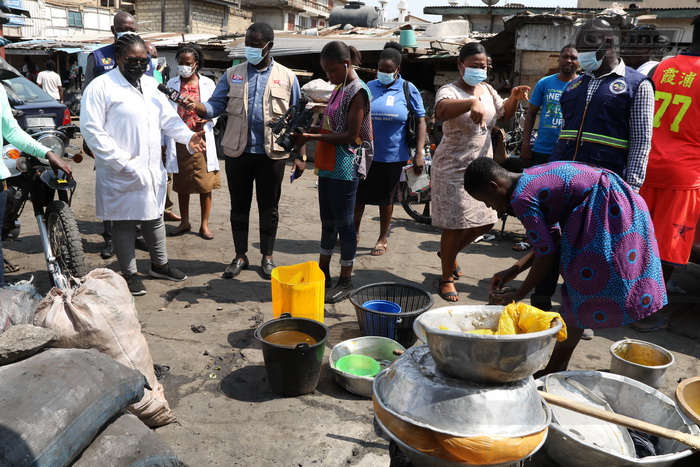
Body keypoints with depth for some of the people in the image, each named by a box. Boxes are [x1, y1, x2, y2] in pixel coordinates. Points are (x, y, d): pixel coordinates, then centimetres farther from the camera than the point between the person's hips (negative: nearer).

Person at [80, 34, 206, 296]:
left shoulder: (151, 86, 11)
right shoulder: (101, 87, -10)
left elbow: (169, 118, 9)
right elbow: (91, 130, -15)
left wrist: (188, 136, -10)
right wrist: (122, 160, -20)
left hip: (153, 169, 7)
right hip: (121, 173, -6)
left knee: (154, 218, 18)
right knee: (124, 223, 5)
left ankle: (160, 264, 34)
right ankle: (129, 274, 18)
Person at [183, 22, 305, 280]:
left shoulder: (287, 77, 2)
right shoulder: (232, 74, 6)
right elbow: (214, 106, -1)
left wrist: (300, 155, -1)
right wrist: (195, 105, -23)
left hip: (272, 153, -1)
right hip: (238, 151, 2)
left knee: (269, 207, 8)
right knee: (239, 205, 10)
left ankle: (267, 257, 23)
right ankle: (240, 256, 24)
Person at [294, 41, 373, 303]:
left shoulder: (358, 92, -12)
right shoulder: (339, 89, 14)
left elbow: (351, 136, -18)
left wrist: (314, 137, -18)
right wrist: (311, 127, 0)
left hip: (345, 168, -9)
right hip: (328, 165, 9)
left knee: (343, 223, 0)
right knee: (327, 221, 15)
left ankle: (346, 281, 11)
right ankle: (323, 272, 27)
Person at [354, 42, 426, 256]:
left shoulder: (408, 90, -4)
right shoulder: (369, 87, 3)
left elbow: (420, 121, -3)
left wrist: (419, 153, -11)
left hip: (392, 156, -2)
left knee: (386, 198, 10)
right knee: (358, 194, 8)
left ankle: (383, 239, 25)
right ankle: (354, 232, 27)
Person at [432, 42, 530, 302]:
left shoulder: (487, 89, 9)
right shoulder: (450, 91, -15)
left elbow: (504, 114, 19)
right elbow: (441, 110, -38)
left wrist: (514, 98, -2)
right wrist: (472, 103, -56)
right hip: (453, 169, -8)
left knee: (485, 221, 14)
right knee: (455, 225, -3)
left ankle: (449, 253, 39)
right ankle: (447, 278, 14)